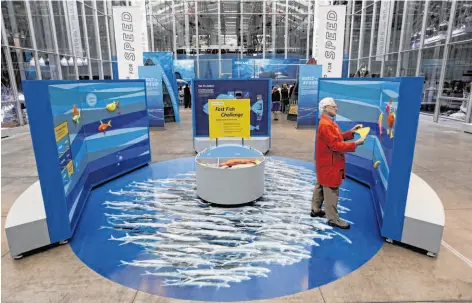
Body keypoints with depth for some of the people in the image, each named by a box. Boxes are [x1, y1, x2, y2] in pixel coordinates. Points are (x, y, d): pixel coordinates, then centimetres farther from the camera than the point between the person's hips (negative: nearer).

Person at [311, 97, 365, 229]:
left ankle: (315, 210, 32)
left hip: (326, 162, 11)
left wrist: (351, 132, 4)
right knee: (331, 191, -2)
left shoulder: (328, 122, 11)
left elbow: (337, 137, 15)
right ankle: (333, 219, 9)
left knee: (321, 186, 19)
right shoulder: (326, 125, -24)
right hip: (329, 164, -11)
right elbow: (336, 145, -28)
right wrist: (355, 144, -26)